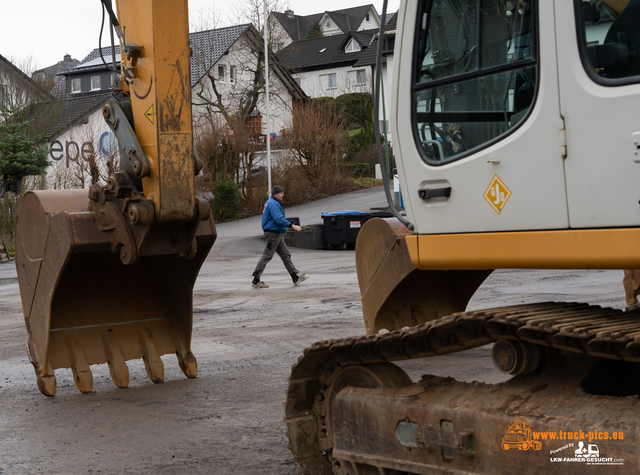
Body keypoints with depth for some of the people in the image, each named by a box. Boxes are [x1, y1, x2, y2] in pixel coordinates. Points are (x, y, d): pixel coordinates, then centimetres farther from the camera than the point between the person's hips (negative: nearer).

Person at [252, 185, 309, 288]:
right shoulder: (273, 204, -16)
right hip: (273, 233, -11)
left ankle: (296, 277, 11)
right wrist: (292, 226, -25)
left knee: (285, 254, 9)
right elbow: (279, 219, -26)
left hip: (277, 234, 11)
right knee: (267, 256, -6)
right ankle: (256, 281, -2)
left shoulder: (271, 203, 18)